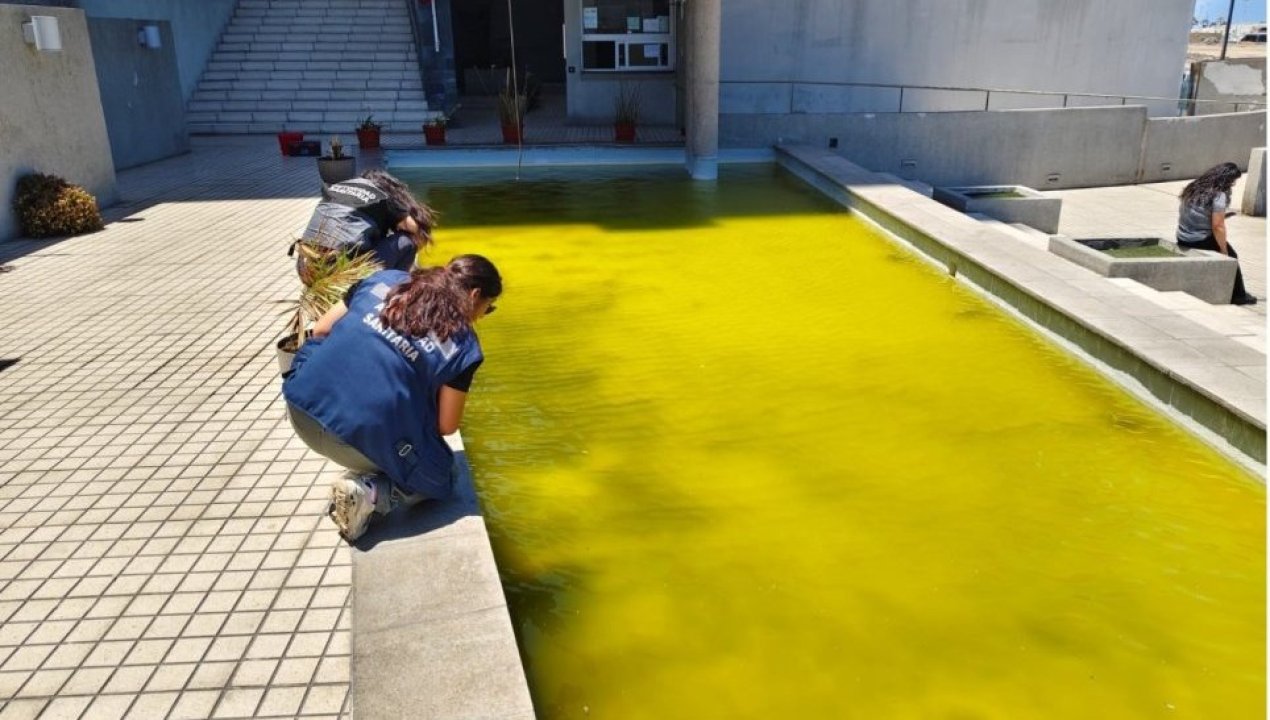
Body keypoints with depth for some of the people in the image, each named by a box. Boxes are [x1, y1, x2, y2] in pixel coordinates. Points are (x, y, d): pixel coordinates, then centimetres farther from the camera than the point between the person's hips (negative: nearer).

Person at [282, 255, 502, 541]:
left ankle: (361, 469, 22)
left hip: (302, 409, 5)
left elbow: (321, 330, 15)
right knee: (434, 477, 23)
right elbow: (446, 425, 3)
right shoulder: (463, 343, -2)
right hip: (365, 438, -5)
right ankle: (367, 492, -4)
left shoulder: (386, 279, 10)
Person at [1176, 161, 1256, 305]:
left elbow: (1182, 213, 13)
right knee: (1231, 256, 14)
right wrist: (1224, 251, -7)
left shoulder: (1195, 187, 6)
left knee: (1226, 248, 27)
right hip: (1199, 240, -8)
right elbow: (1217, 227, -19)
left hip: (1182, 239, 8)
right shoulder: (1218, 195, -17)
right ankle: (1238, 296, 22)